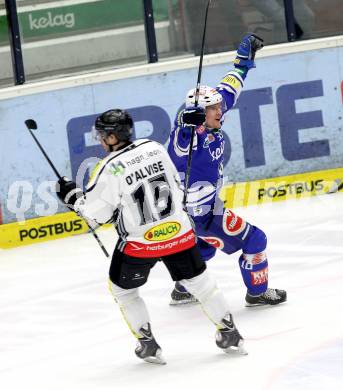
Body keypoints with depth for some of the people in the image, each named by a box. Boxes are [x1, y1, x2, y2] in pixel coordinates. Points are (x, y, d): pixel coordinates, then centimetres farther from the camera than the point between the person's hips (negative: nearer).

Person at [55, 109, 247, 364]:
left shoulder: (110, 168, -17)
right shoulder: (154, 148, 0)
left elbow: (96, 213, -11)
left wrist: (71, 195, 4)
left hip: (140, 242, -4)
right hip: (178, 231, 4)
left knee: (123, 289, 18)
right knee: (198, 281, 18)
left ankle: (148, 345, 19)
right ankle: (230, 334, 21)